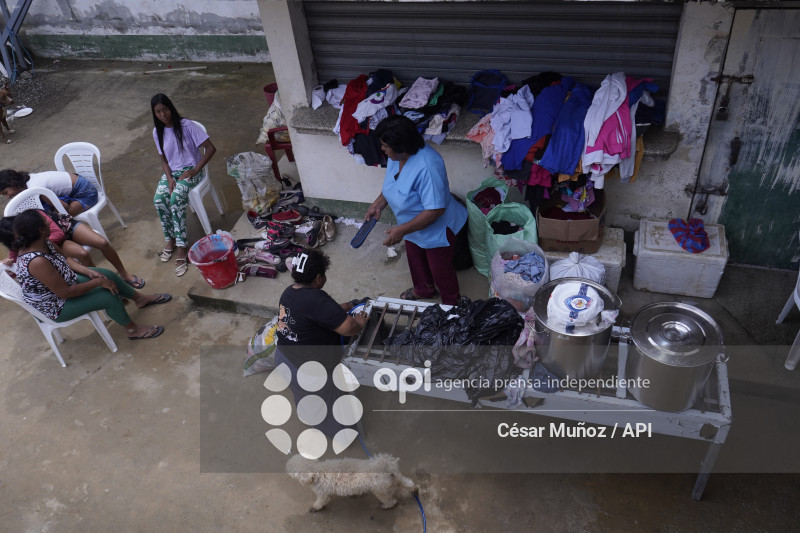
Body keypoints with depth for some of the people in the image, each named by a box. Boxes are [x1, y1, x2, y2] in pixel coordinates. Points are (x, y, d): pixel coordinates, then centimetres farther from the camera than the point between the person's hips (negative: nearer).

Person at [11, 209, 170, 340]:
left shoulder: (42, 243, -10)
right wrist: (98, 282, -23)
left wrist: (89, 271, -9)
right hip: (57, 307, -9)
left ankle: (140, 298, 34)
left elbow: (64, 259, 5)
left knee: (108, 275, 10)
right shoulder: (37, 262, -38)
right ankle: (132, 330, 9)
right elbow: (64, 292, -32)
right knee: (109, 296, -15)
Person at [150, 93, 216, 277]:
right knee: (159, 199, -25)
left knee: (176, 197, -33)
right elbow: (164, 159, 10)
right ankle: (171, 239, -7)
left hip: (190, 170, -5)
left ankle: (181, 247, -28)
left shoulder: (187, 126, -13)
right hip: (171, 172, 5)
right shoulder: (158, 132, 3)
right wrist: (169, 178, -9)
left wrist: (194, 171, -16)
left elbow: (211, 148, -14)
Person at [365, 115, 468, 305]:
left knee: (440, 269, 16)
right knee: (416, 260, 30)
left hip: (437, 229, -8)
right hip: (412, 227, 8)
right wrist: (378, 204, -4)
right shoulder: (396, 156, -12)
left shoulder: (427, 166, -39)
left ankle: (451, 302, 44)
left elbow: (435, 210, -37)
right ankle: (424, 289, 59)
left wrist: (402, 230, -33)